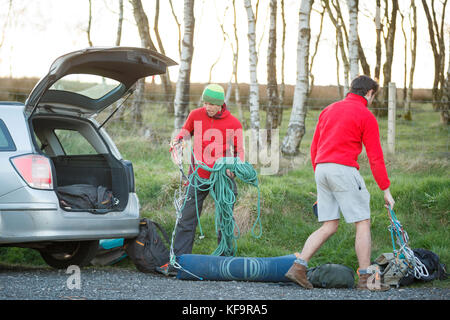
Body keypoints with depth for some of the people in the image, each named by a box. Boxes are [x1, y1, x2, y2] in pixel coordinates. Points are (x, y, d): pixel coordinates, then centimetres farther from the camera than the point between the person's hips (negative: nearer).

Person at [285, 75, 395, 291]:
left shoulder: (328, 110, 19)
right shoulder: (366, 116, -1)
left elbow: (313, 148, 20)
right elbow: (375, 157, -3)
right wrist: (386, 190, 1)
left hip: (321, 169, 7)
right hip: (344, 169, -7)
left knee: (329, 226, 11)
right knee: (363, 223, 1)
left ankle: (298, 267, 1)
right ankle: (365, 278, 0)